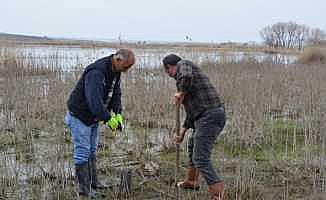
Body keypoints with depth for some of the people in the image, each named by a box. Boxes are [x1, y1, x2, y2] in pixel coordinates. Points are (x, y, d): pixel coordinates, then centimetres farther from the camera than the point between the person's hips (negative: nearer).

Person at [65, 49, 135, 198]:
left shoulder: (115, 71, 0)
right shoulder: (96, 72, -31)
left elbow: (116, 93, 3)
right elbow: (94, 100, -39)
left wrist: (118, 114, -10)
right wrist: (108, 118, -34)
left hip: (93, 117, 10)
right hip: (79, 116, -9)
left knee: (92, 150, 17)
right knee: (82, 152, -4)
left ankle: (93, 182, 29)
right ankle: (83, 188, 4)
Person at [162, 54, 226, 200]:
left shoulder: (183, 64, 0)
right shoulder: (190, 73, 28)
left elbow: (187, 77, -27)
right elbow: (193, 108, 31)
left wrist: (180, 93, -8)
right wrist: (183, 131, 32)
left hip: (208, 116, -10)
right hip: (214, 115, 10)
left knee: (201, 159, -10)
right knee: (193, 146, 30)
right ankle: (191, 181, 47)